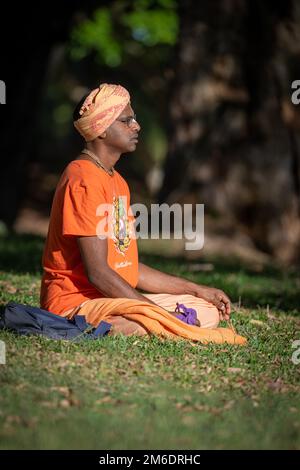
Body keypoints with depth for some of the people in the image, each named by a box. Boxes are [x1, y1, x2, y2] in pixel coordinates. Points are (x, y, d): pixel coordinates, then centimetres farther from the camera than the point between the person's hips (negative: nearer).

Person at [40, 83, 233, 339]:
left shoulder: (117, 182, 18)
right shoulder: (84, 180, -15)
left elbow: (128, 269, 18)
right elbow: (97, 272, -20)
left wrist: (198, 290, 14)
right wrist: (161, 314, -19)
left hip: (111, 298, 11)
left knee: (209, 311, 7)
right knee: (162, 324, -33)